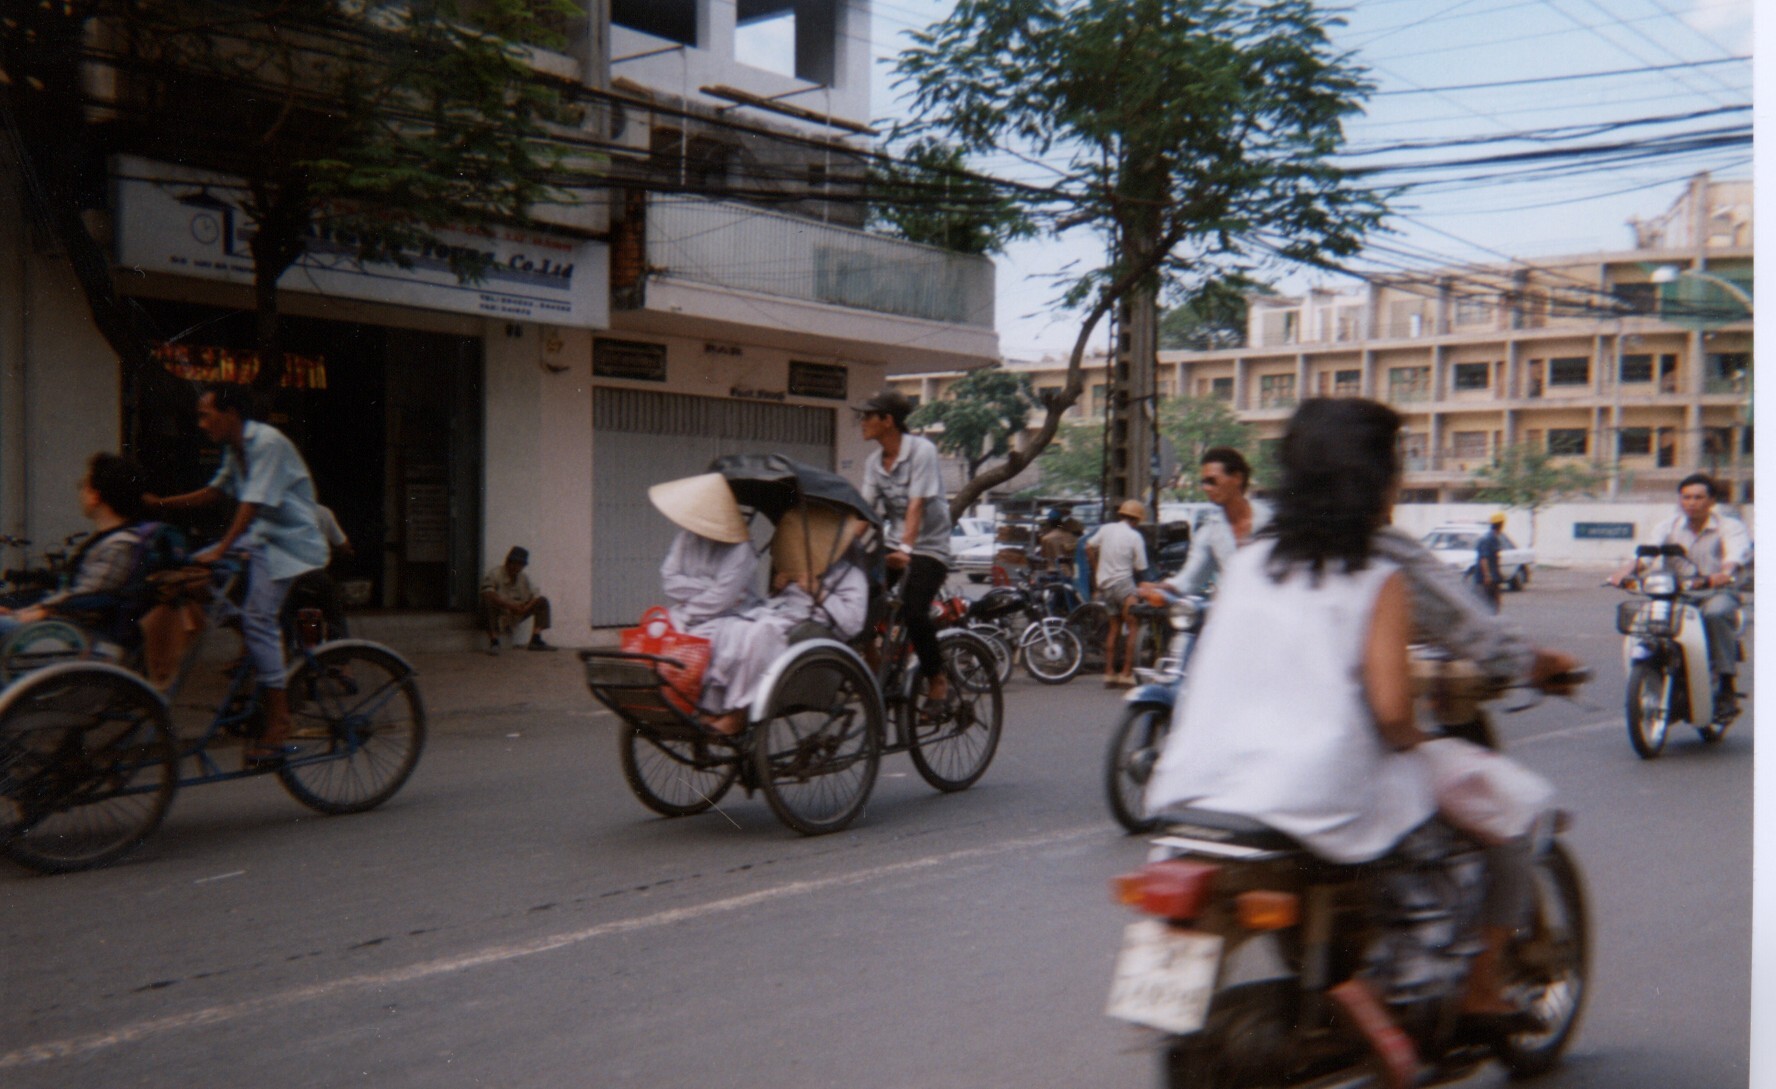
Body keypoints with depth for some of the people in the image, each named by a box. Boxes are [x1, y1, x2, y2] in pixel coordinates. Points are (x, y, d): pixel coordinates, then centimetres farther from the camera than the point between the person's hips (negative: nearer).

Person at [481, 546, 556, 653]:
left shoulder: (524, 578, 6)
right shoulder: (494, 574, -14)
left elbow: (535, 597, -2)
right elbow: (488, 595, -30)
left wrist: (524, 609, -24)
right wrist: (510, 606, -36)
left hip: (515, 616, 6)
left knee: (542, 601, -2)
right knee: (490, 601, -38)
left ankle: (536, 640, -10)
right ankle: (494, 642, -35)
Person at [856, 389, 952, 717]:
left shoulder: (921, 450, -14)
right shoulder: (873, 462, 6)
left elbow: (916, 505, -23)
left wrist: (906, 548, -35)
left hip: (928, 546, -6)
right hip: (894, 545, 6)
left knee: (913, 611, -26)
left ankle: (937, 683, -7)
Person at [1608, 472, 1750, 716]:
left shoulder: (1730, 526, 2)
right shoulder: (1669, 526, 10)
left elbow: (1736, 552, -19)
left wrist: (1725, 573, -44)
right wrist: (1626, 571, -30)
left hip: (1717, 593, -3)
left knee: (1715, 613, -38)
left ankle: (1727, 688, -29)